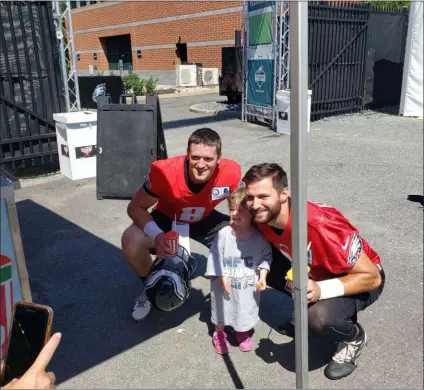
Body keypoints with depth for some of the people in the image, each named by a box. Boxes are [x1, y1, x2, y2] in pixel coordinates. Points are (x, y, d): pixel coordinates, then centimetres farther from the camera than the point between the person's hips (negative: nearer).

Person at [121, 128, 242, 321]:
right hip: (167, 218, -1)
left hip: (204, 220, 2)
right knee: (131, 241, -29)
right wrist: (156, 235, -40)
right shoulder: (163, 172, -37)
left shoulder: (231, 173, -31)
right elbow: (136, 207, -23)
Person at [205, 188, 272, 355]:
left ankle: (243, 333, 51)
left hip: (248, 286, 1)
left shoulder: (259, 237, -15)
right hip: (225, 284, -1)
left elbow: (266, 257, -1)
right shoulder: (224, 234, -21)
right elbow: (215, 257, -14)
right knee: (223, 309, 19)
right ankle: (219, 334, 47)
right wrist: (222, 279, -15)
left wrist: (262, 277, -10)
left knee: (246, 311, 21)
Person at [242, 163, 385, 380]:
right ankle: (310, 308, 12)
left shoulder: (319, 225, -38)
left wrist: (321, 290, -42)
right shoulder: (264, 217, -17)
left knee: (320, 320, -34)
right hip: (316, 272, 7)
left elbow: (372, 277, -29)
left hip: (360, 279, -6)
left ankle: (355, 337, 3)